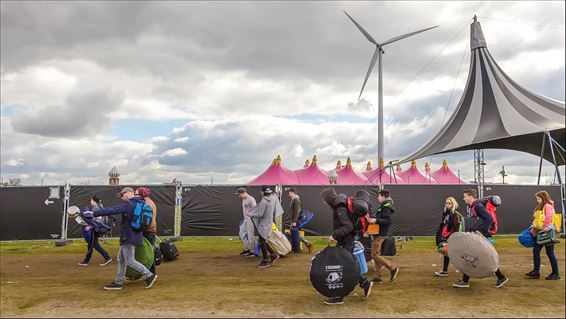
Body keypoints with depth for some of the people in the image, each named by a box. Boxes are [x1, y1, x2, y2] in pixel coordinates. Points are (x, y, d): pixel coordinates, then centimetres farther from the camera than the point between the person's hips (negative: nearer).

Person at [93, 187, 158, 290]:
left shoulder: (128, 204, -16)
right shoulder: (139, 204, 13)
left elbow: (112, 210, -22)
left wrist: (94, 213, -18)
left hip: (129, 237, -10)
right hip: (129, 237, 10)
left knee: (130, 261, -3)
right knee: (121, 259, 15)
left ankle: (150, 275, -1)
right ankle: (118, 282, 21)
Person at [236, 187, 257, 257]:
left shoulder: (251, 199, -18)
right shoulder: (243, 199, 10)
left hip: (251, 220, -10)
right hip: (245, 220, 10)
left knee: (251, 236, -2)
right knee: (242, 234, 15)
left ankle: (253, 251, 10)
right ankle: (247, 249, 27)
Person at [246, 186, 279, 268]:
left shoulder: (264, 201, -23)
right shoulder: (273, 198, 3)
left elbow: (260, 214, -21)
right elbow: (274, 211, 14)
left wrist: (250, 215, -9)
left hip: (264, 225, -9)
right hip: (269, 223, 9)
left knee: (262, 242, 2)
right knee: (264, 241, 19)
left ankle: (266, 261, 11)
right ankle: (273, 254, 22)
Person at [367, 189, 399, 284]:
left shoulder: (387, 207, -14)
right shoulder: (383, 206, 16)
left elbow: (389, 221, -23)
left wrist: (376, 220, -25)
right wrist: (373, 219, 12)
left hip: (380, 234, -10)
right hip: (378, 234, 10)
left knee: (375, 255, -8)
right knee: (376, 255, 11)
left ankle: (393, 268, 0)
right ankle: (378, 277, 16)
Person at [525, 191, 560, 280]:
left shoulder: (548, 206, -10)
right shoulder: (539, 208, 18)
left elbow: (549, 216, -28)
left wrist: (545, 226, -33)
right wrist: (533, 227, 9)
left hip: (547, 232, -9)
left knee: (550, 253, -2)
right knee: (536, 251, 8)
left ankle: (556, 274, 9)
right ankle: (536, 272, 13)